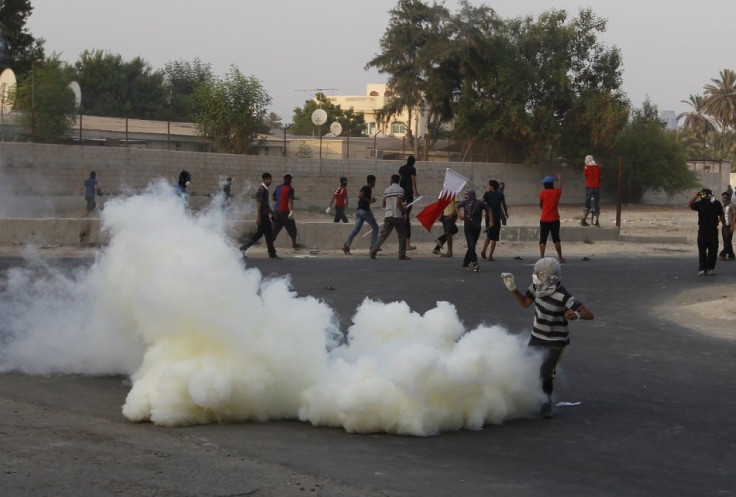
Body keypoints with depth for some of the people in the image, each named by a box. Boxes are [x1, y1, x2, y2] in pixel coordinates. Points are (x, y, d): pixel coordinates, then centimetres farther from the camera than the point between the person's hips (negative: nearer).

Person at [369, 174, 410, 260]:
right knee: (402, 235, 5)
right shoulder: (400, 189, -3)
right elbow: (399, 202, -14)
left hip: (387, 215, 5)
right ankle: (402, 255, 2)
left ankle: (373, 251, -3)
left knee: (383, 235, 7)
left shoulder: (386, 190, 13)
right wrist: (404, 209, 3)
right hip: (397, 215, -5)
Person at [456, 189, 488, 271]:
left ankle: (466, 263, 21)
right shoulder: (465, 202, -3)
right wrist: (459, 215, 4)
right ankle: (475, 263, -20)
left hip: (477, 228, 0)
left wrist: (491, 221, -11)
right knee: (471, 246, -15)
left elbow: (488, 210, -4)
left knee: (471, 247, 5)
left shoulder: (479, 203, -11)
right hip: (468, 227, 0)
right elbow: (456, 206, 15)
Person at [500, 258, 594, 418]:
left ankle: (546, 404, 11)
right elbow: (525, 302, 10)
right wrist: (512, 288, -4)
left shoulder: (562, 297, -29)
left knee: (545, 374, -16)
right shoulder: (537, 287, -10)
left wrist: (577, 315, -55)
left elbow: (589, 314, -33)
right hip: (536, 338, 6)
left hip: (555, 343, -6)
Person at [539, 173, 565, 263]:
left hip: (544, 220, -2)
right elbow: (560, 187, 25)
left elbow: (540, 206, 4)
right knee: (556, 239, 12)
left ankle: (541, 257, -11)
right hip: (554, 219, 2)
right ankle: (560, 258, 18)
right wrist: (560, 179, 44)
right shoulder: (557, 192, 1)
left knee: (542, 240, -1)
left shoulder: (542, 193, -6)